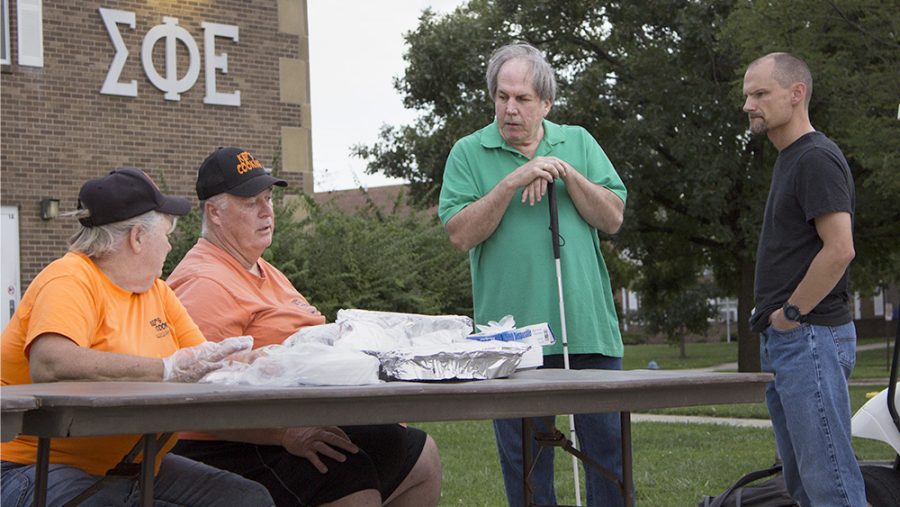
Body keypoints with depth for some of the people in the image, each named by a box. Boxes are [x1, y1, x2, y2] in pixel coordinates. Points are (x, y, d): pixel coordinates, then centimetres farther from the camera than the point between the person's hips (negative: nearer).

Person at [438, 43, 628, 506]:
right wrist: (512, 181, -14)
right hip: (513, 337, -2)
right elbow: (461, 234, -7)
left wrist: (567, 174, -9)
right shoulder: (469, 153, 4)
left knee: (608, 449, 6)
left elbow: (612, 219, 4)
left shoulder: (578, 143, 12)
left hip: (589, 328, 2)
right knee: (525, 460, 6)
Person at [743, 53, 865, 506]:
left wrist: (791, 315, -14)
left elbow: (839, 249, -21)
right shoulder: (790, 160, 18)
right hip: (784, 339, 11)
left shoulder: (817, 159, -12)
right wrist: (777, 320, 14)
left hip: (808, 335, -11)